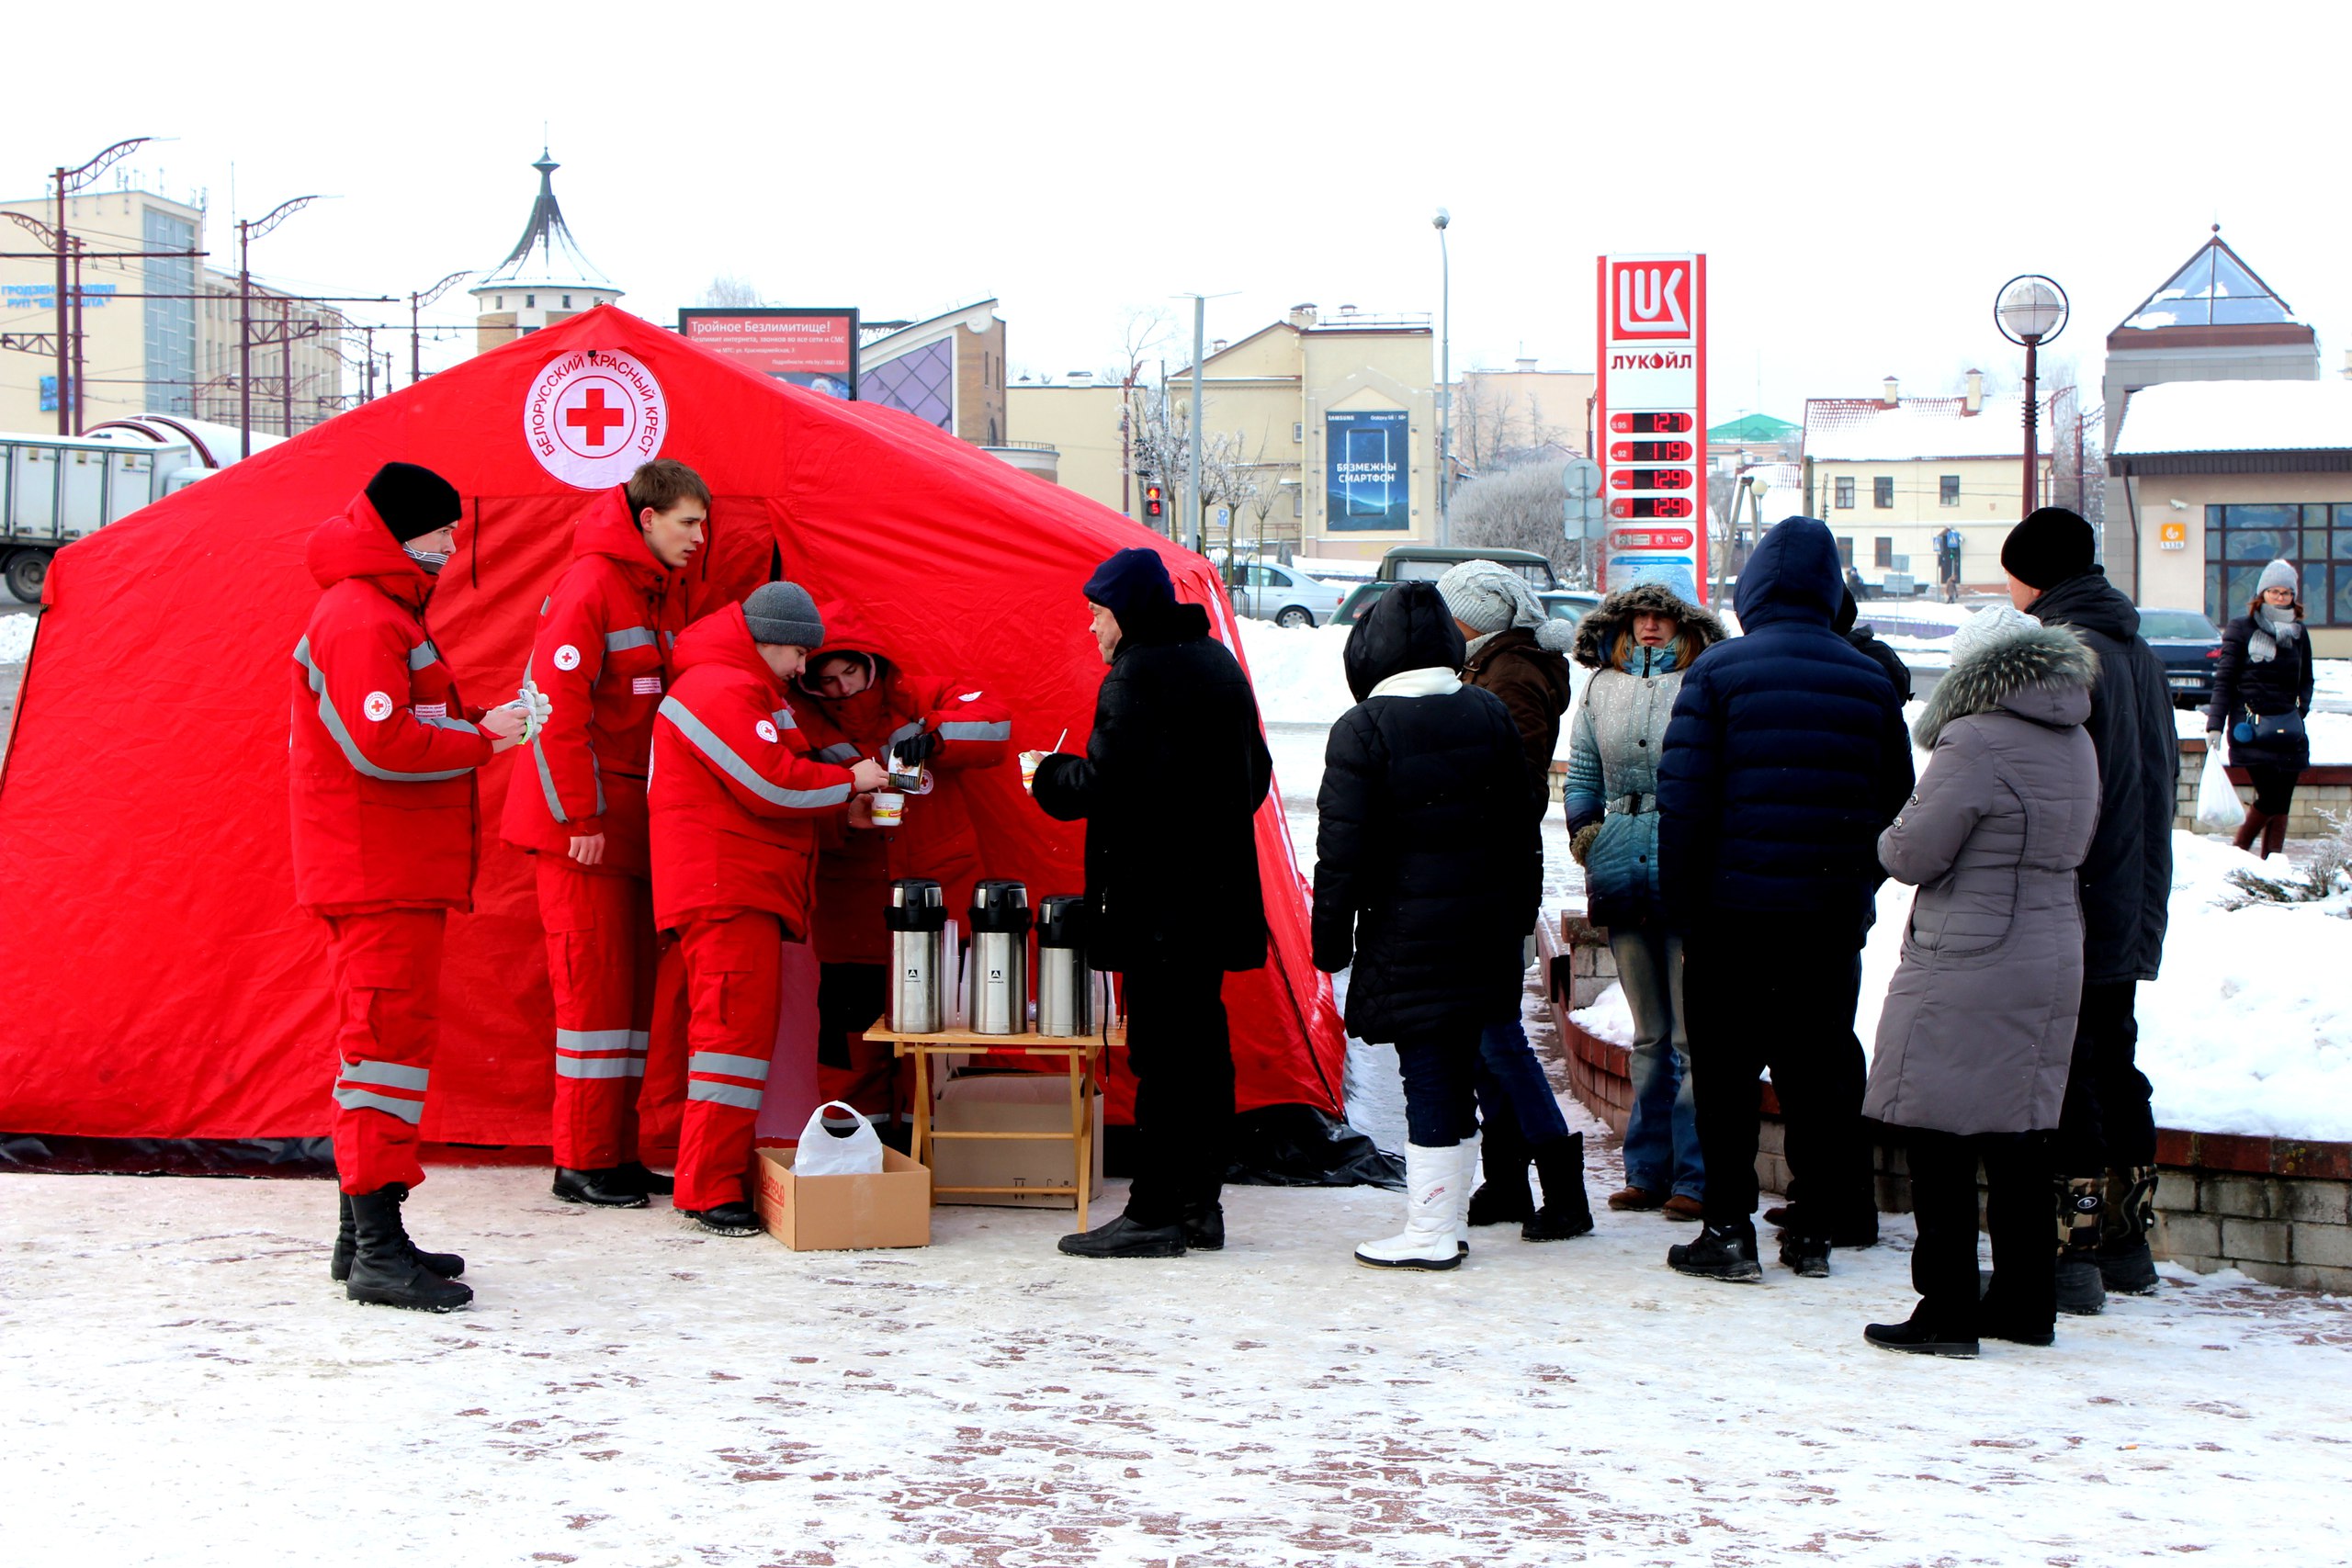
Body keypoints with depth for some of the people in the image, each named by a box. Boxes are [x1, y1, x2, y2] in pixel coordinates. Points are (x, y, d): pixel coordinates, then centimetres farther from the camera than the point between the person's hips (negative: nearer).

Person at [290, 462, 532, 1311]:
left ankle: (364, 1233, 21)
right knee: (390, 1035, -12)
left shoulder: (383, 613, 21)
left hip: (396, 870, 11)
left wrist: (474, 726, 4)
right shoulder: (363, 620, -14)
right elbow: (381, 743, -24)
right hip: (380, 873, -11)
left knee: (386, 1037, 14)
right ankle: (378, 1250, -13)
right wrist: (481, 739, -13)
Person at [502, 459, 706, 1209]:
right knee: (594, 984, -5)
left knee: (630, 983, 10)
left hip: (633, 820, 9)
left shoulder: (664, 591, 13)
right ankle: (580, 1163, 1)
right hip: (579, 825, -9)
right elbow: (557, 704, -19)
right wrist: (581, 817, -19)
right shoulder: (588, 586, -14)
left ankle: (616, 1152, 16)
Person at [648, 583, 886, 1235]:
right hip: (727, 888, -11)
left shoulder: (747, 690, 24)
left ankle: (718, 1174, 17)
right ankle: (708, 1189, -13)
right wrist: (849, 782, -4)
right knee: (736, 1024, -13)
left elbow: (775, 776, 26)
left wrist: (839, 797, 9)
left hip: (749, 890, 11)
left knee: (745, 1025, 12)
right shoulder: (724, 692, -12)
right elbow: (772, 784, -18)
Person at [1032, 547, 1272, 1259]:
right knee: (1203, 1045, 12)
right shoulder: (1220, 664, 16)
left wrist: (1048, 775, -1)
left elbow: (1105, 784, -19)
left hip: (1157, 900, -9)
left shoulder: (1137, 676, -13)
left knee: (1160, 1052, -6)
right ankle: (1200, 1204, 18)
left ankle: (1153, 1213, -4)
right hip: (1216, 896, 9)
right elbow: (1254, 775, 21)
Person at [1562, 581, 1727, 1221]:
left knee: (1693, 1035, -3)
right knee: (1648, 1035, 13)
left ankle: (1694, 1177, 2)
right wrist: (1583, 834, 8)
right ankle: (1647, 1171, 19)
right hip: (1623, 877, 5)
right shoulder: (1601, 688, 12)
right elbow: (1583, 772, 20)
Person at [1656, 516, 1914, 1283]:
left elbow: (1683, 800, -9)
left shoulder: (1717, 672, -7)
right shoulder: (1869, 682, 5)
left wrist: (1679, 904, -2)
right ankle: (1814, 1228, 15)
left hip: (1734, 911, -3)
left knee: (1725, 1071, 4)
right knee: (1819, 1068, 11)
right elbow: (1896, 803, 9)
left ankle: (1729, 1228, 2)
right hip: (1833, 913, 4)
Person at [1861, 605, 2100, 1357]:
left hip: (1966, 964, -8)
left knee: (1942, 1145, -2)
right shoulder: (2076, 744, 10)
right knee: (2020, 1141, 14)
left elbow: (1914, 854, -13)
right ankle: (2024, 1303, 20)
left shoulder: (1976, 743, -16)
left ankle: (1947, 1310, -1)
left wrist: (1893, 837, 7)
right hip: (2052, 958, 8)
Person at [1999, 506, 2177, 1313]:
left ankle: (2073, 1253, -4)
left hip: (2066, 915, -9)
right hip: (2132, 914, 9)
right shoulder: (2142, 656, 12)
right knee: (2116, 1070, 16)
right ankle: (2129, 1242, 24)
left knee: (2063, 1079, -5)